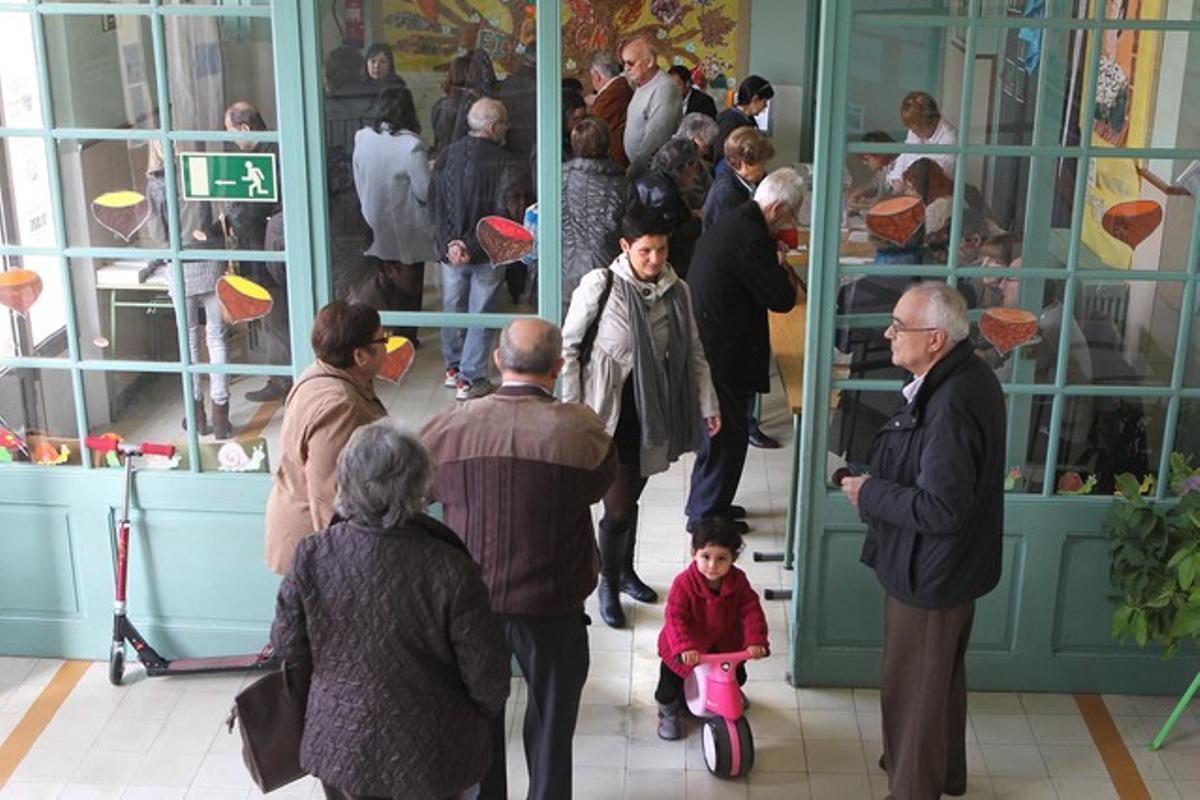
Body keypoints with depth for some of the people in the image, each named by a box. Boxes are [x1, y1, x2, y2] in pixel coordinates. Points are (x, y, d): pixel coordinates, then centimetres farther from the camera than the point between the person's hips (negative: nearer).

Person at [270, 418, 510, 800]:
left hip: (340, 746, 2)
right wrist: (486, 708, 5)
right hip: (429, 754, -2)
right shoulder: (449, 571, -27)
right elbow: (486, 673, -17)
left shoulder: (312, 557, -19)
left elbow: (288, 646, -4)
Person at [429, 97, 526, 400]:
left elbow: (434, 203, -4)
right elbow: (507, 214, -20)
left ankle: (453, 367, 35)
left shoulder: (447, 156, -4)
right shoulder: (504, 165, -17)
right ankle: (470, 380, 10)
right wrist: (473, 247, -16)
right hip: (487, 253, -4)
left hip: (451, 250, 4)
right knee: (480, 314, 7)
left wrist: (450, 243, -9)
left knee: (453, 307, 20)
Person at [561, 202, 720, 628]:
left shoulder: (676, 290, 1)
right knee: (618, 507, -4)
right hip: (609, 411, -4)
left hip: (652, 410, 5)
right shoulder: (600, 285, -13)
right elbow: (569, 345, -7)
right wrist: (572, 408, -9)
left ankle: (626, 571, 39)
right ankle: (608, 583, 19)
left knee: (632, 496, 17)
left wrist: (707, 405, 6)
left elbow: (693, 352, 9)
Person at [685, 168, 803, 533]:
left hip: (707, 346, 10)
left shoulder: (734, 222, 10)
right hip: (725, 352, -10)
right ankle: (706, 514, 15)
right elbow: (782, 298, -20)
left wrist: (776, 261, 4)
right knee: (727, 434, 3)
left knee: (717, 430, 22)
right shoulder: (751, 238, -23)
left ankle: (705, 505, 34)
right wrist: (787, 268, -2)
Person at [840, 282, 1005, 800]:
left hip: (929, 575, -10)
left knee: (914, 688, 8)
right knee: (943, 675, 27)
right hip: (952, 564, 10)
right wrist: (880, 482, 5)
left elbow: (940, 508, -31)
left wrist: (869, 495, -19)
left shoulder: (950, 406, -32)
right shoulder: (968, 376, 0)